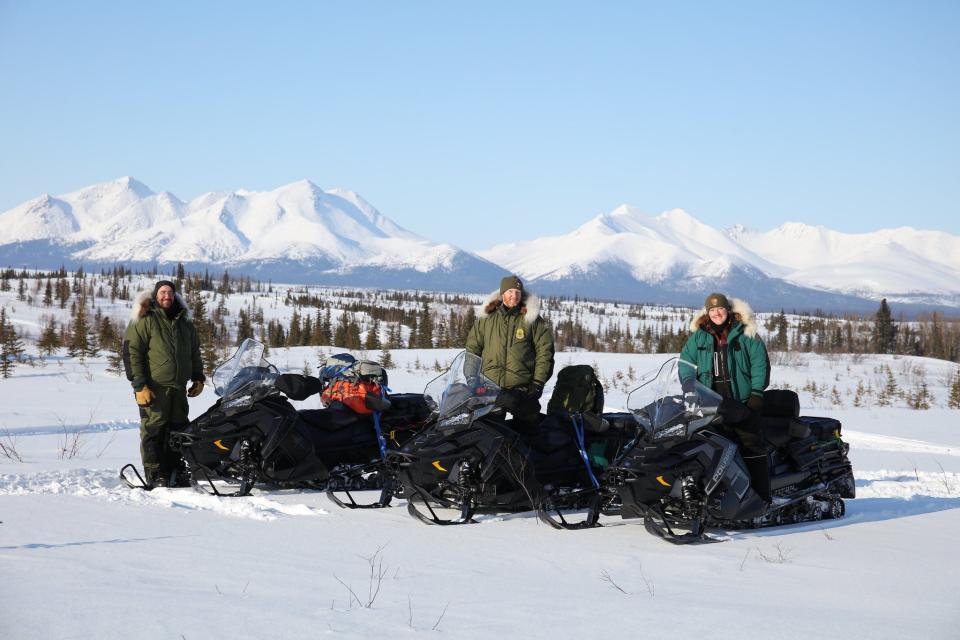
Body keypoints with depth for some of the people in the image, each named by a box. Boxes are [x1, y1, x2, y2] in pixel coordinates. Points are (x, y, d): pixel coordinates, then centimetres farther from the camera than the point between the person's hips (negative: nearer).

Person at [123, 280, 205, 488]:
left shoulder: (185, 323, 16)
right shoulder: (144, 321, -3)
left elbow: (194, 352, 27)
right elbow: (131, 352, -8)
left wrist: (198, 378, 21)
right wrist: (139, 385, -14)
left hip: (179, 388, 6)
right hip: (154, 388, -6)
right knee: (154, 430, -6)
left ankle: (175, 471, 16)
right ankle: (155, 475, -2)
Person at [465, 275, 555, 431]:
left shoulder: (532, 319, 3)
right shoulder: (486, 318, 9)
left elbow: (544, 352, 0)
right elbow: (473, 348, 13)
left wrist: (538, 383, -7)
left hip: (523, 389, -2)